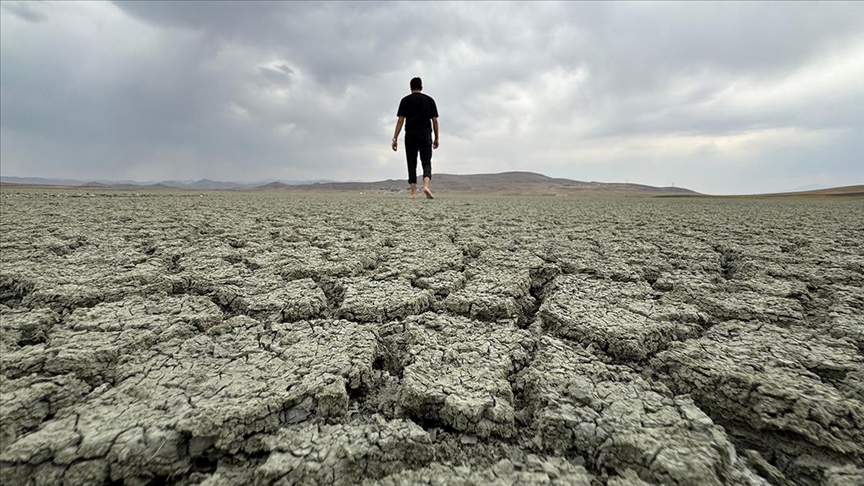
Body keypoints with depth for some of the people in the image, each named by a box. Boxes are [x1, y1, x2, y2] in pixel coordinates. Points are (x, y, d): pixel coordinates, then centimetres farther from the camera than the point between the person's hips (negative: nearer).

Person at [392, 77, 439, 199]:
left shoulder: (405, 100, 6)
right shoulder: (429, 100, 11)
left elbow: (400, 120, -2)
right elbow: (435, 121, 7)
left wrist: (395, 139, -2)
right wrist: (436, 138, 13)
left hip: (410, 135, 0)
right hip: (426, 135, 1)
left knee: (412, 164, 4)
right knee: (426, 162, 3)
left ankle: (413, 193, 0)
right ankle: (426, 186, -22)